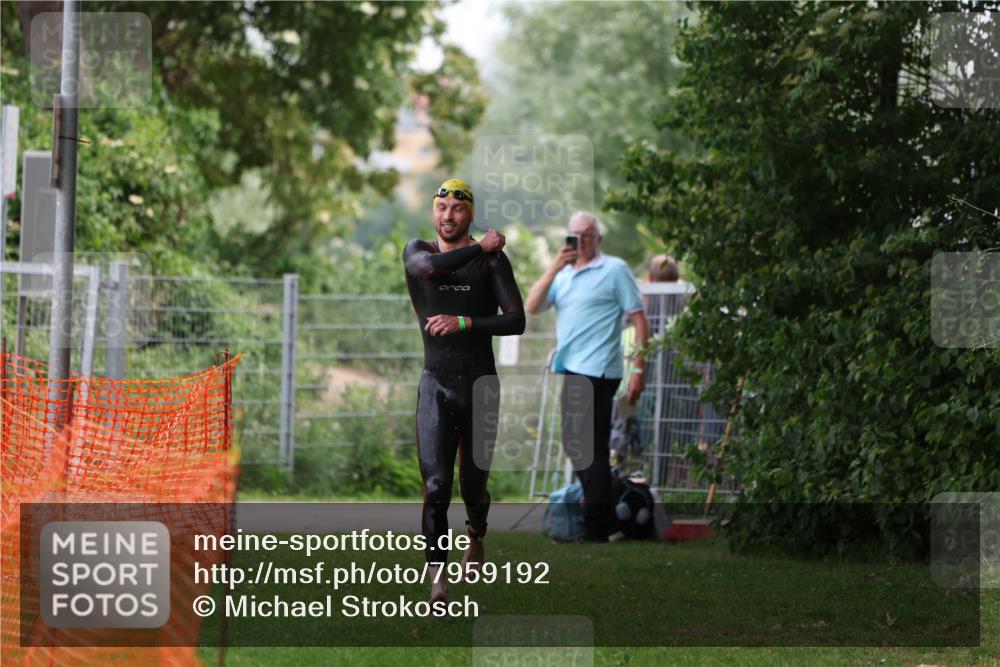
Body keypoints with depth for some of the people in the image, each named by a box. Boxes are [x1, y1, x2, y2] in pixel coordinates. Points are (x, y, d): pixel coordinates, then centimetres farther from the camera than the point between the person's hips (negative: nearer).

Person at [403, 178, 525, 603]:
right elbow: (431, 267, -22)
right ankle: (437, 580, -18)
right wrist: (480, 247, -11)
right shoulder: (416, 251, 4)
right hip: (436, 387, 0)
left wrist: (464, 323, -20)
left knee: (473, 485, 9)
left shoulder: (492, 260, -1)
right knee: (436, 485, -15)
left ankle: (476, 537, 43)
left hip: (480, 385, 0)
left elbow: (517, 321, -9)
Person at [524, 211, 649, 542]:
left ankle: (595, 529, -5)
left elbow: (639, 320, -6)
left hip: (597, 374, -8)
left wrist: (638, 370, -14)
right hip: (569, 371, 8)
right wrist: (554, 268, -9)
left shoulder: (615, 270, -2)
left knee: (590, 449, -8)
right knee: (576, 447, 14)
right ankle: (597, 522, 24)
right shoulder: (563, 274, 17)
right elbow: (531, 307, 3)